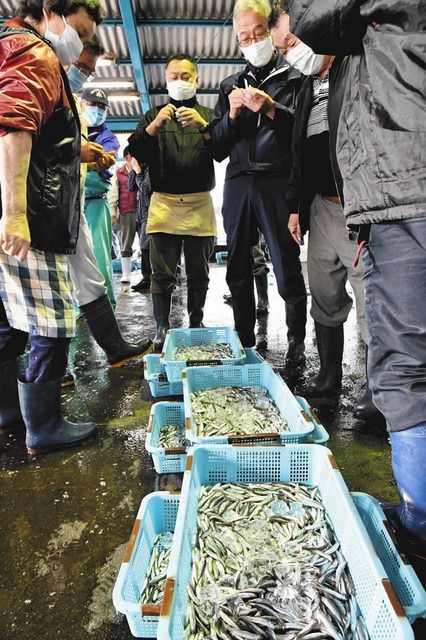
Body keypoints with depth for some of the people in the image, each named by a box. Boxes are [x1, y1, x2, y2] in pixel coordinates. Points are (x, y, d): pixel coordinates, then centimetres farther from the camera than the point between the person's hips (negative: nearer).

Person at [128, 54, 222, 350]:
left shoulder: (209, 115, 16)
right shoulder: (154, 115, 17)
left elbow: (222, 153, 0)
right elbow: (136, 153, 3)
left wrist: (203, 126, -15)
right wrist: (155, 124, -12)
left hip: (200, 203, 1)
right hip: (163, 203, 0)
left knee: (199, 273, 4)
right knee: (162, 274, -3)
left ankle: (196, 325, 17)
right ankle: (162, 329, 5)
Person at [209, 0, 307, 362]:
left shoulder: (294, 76, 10)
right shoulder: (231, 86, 22)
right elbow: (218, 142, 16)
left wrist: (270, 109, -15)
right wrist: (232, 115, -2)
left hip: (279, 183, -4)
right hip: (239, 185, 5)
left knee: (287, 268, -6)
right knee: (238, 269, 6)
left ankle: (297, 340, 9)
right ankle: (244, 341, 18)